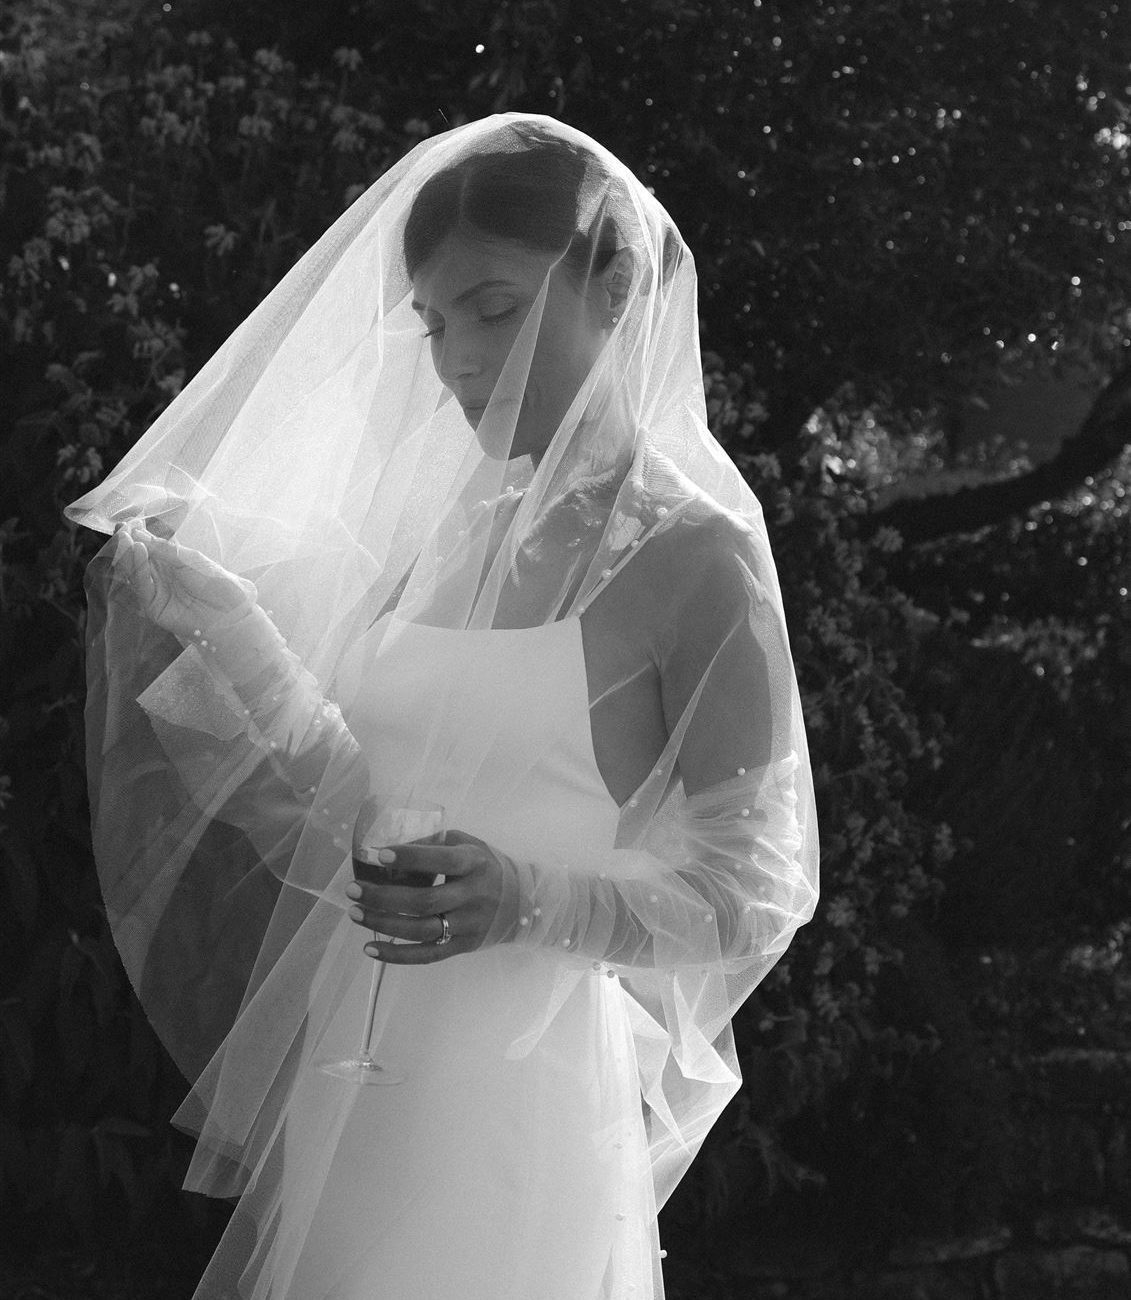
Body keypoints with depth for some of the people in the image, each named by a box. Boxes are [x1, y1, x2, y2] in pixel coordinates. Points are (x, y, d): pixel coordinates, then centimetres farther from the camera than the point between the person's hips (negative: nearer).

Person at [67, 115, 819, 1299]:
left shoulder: (691, 556, -8)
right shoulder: (449, 531, 10)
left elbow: (758, 890, -8)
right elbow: (349, 802, 13)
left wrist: (526, 902, -23)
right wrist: (201, 623, 4)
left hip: (521, 1095, -6)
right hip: (350, 1089, 6)